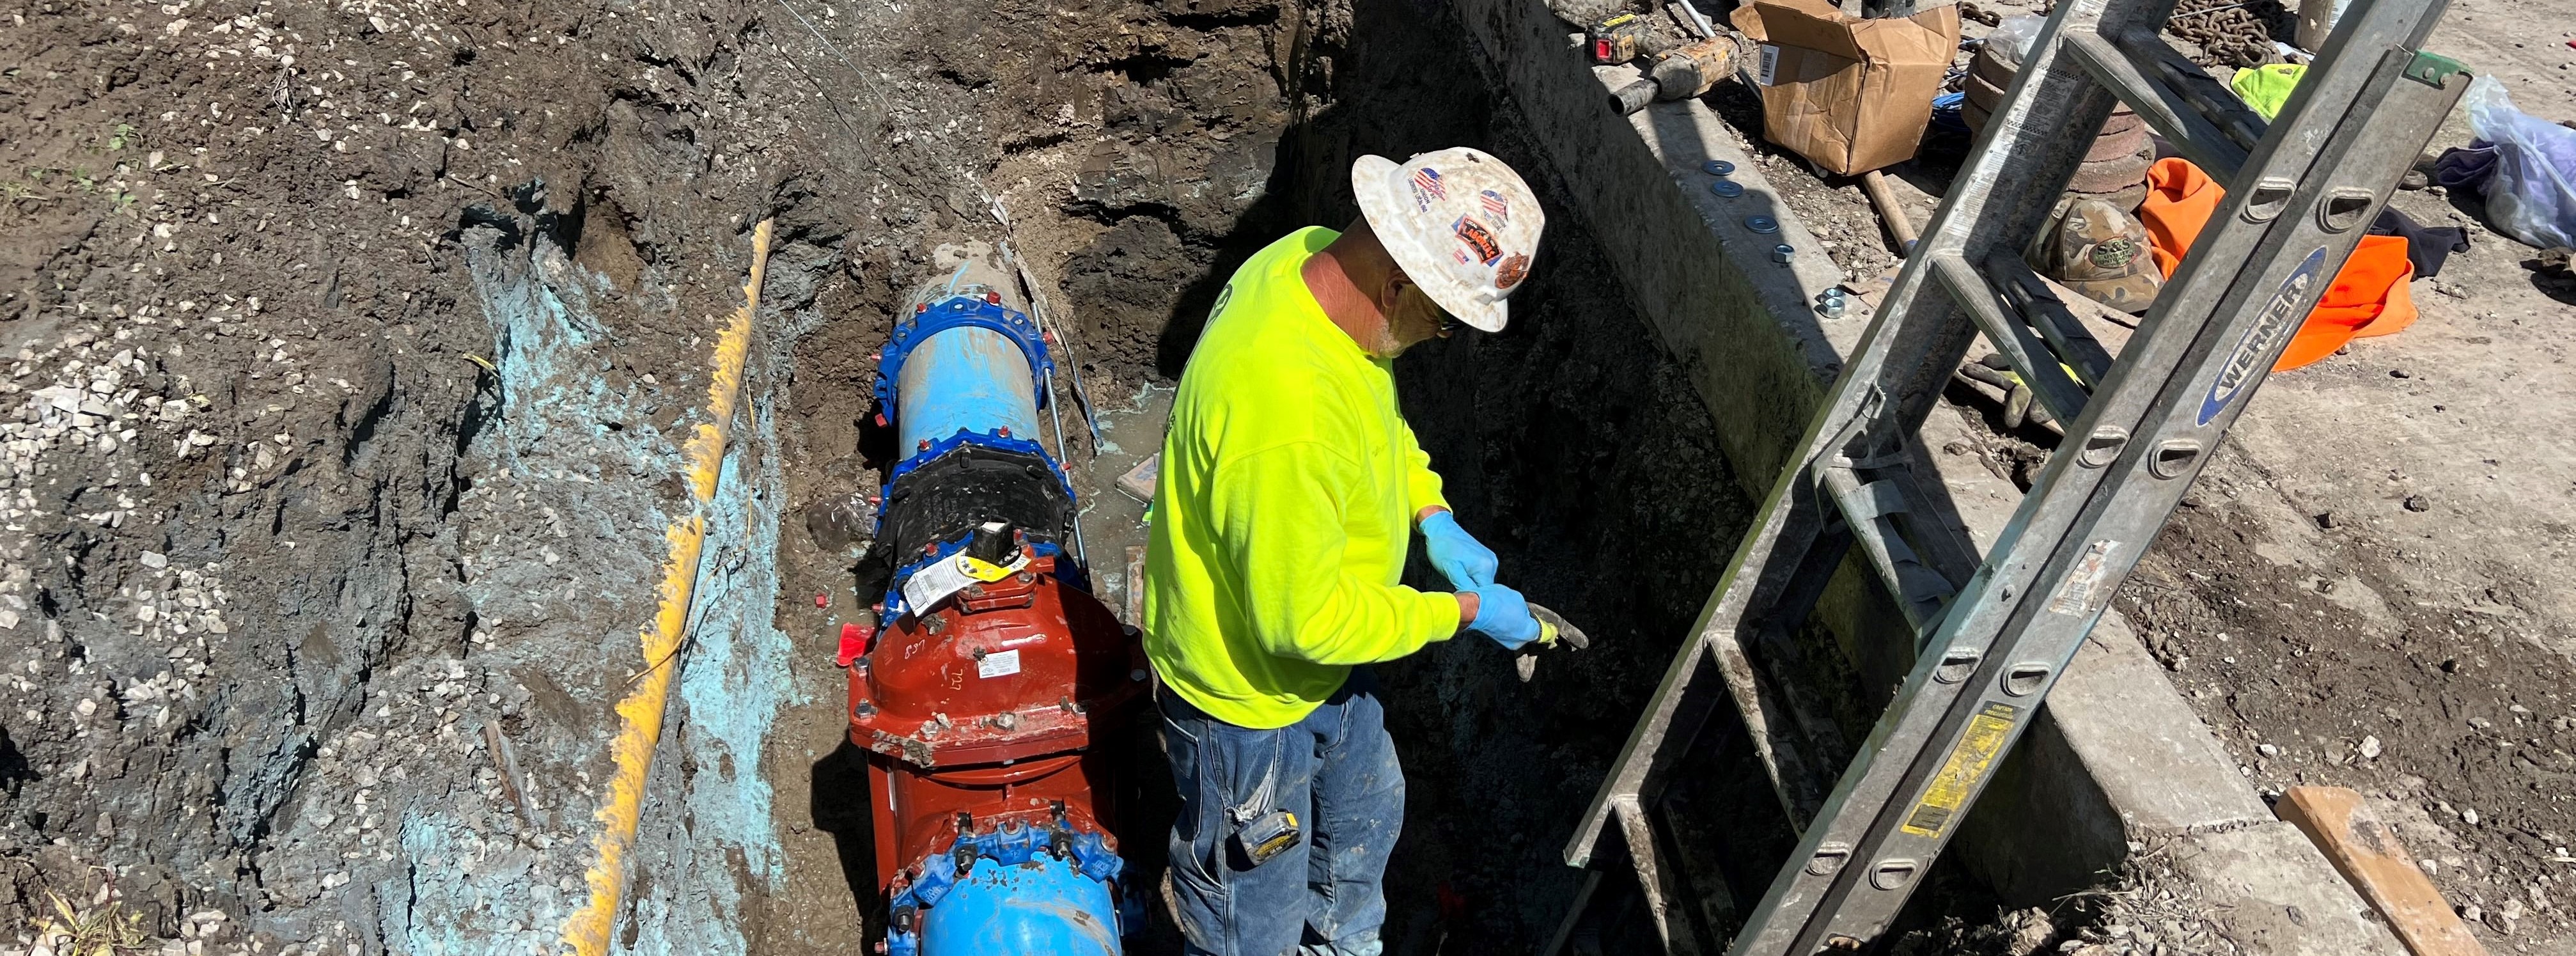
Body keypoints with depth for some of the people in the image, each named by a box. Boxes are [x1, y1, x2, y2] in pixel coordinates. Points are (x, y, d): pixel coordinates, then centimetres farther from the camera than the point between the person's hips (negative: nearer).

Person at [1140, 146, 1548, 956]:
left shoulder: (1316, 256, -13)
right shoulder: (1286, 411, -43)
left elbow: (1376, 413, 8)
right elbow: (1304, 619, -33)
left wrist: (1432, 516, -4)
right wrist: (1461, 612, -21)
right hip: (1249, 690, -9)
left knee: (1366, 811, 34)